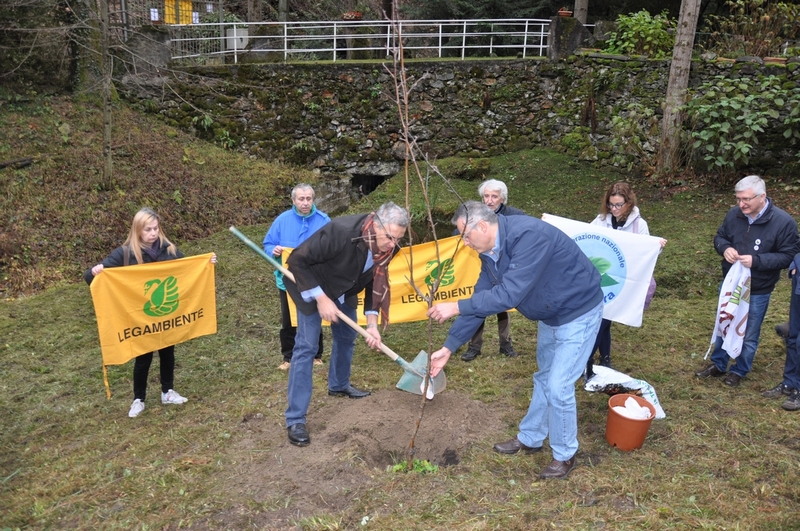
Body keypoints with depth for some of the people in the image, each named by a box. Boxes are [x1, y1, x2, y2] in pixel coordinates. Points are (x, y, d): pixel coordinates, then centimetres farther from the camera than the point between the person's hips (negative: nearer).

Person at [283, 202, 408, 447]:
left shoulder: (387, 247, -18)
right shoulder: (340, 231, -39)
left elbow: (375, 284, -5)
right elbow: (297, 260, -31)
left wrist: (372, 324, -13)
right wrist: (321, 298, -30)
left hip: (343, 291, 7)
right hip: (311, 286, -7)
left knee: (346, 337, 17)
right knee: (306, 347, -10)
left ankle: (339, 385, 44)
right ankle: (295, 419, -5)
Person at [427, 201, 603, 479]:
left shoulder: (528, 235, -34)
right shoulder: (490, 253, -5)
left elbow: (509, 294, -38)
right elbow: (480, 300, 0)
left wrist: (455, 307, -33)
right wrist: (449, 347, -2)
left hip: (578, 313, -9)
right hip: (549, 315, 9)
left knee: (558, 387, -5)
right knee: (543, 379, 21)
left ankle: (565, 455, 17)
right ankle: (529, 438, 38)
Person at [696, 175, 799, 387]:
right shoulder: (734, 214, -9)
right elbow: (719, 237, 6)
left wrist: (756, 260, -28)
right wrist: (725, 248, -17)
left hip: (758, 291, -3)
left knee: (749, 334, 13)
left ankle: (739, 371, 33)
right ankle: (718, 365, 37)